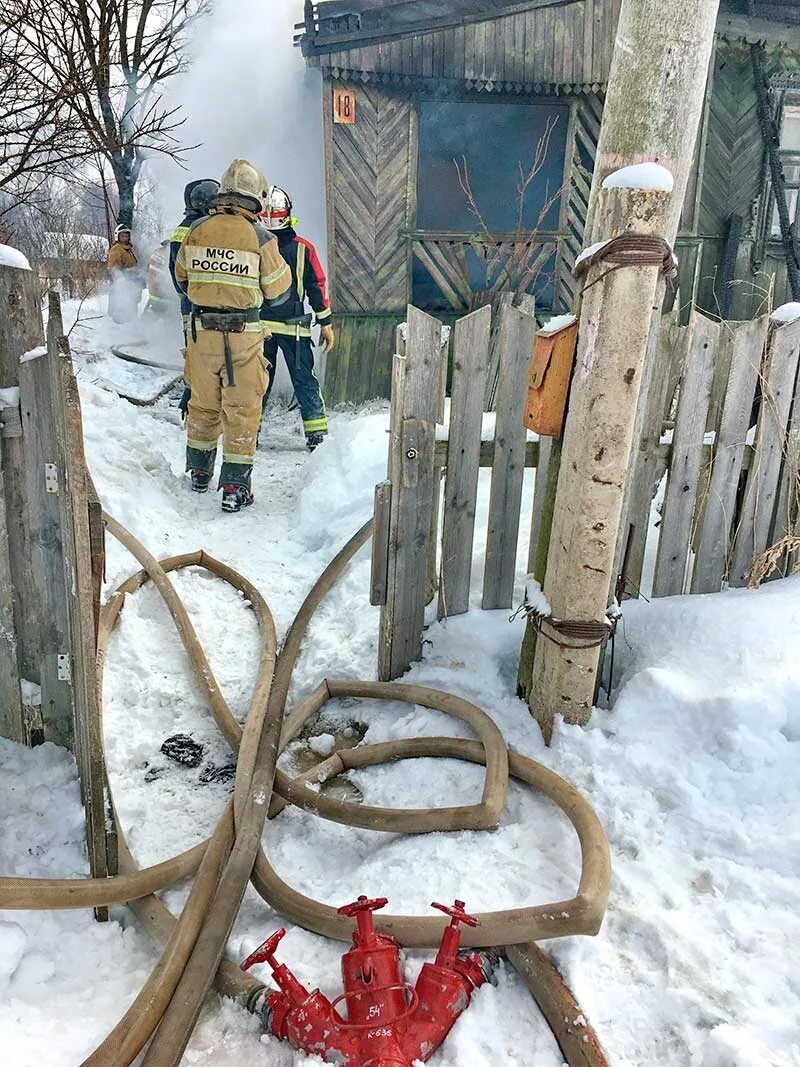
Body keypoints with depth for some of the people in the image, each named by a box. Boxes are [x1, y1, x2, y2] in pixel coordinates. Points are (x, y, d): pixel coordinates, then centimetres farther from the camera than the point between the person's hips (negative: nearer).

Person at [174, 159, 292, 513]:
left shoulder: (196, 230, 1)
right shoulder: (259, 237, -10)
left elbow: (182, 279, 13)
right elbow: (278, 292, -2)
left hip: (200, 331, 4)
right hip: (243, 335, -4)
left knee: (203, 404, 19)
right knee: (241, 410, 6)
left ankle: (199, 473, 34)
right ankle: (234, 487, 8)